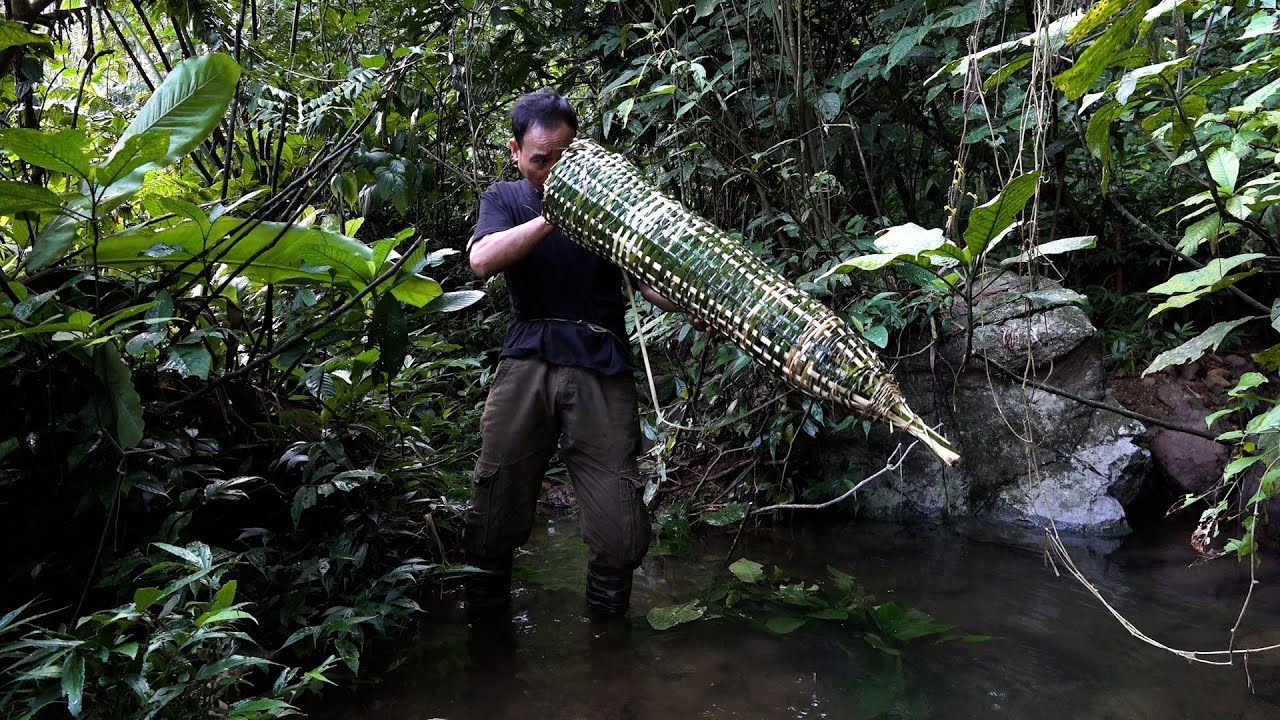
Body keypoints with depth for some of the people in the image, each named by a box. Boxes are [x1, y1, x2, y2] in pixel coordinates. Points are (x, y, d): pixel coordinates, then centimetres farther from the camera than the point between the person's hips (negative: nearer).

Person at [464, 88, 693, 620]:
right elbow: (483, 260, -7)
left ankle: (607, 633, 20)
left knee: (620, 534, -5)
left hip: (602, 367, 0)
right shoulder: (504, 199, 14)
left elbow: (649, 280, 3)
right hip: (528, 362, 1)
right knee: (493, 519, 0)